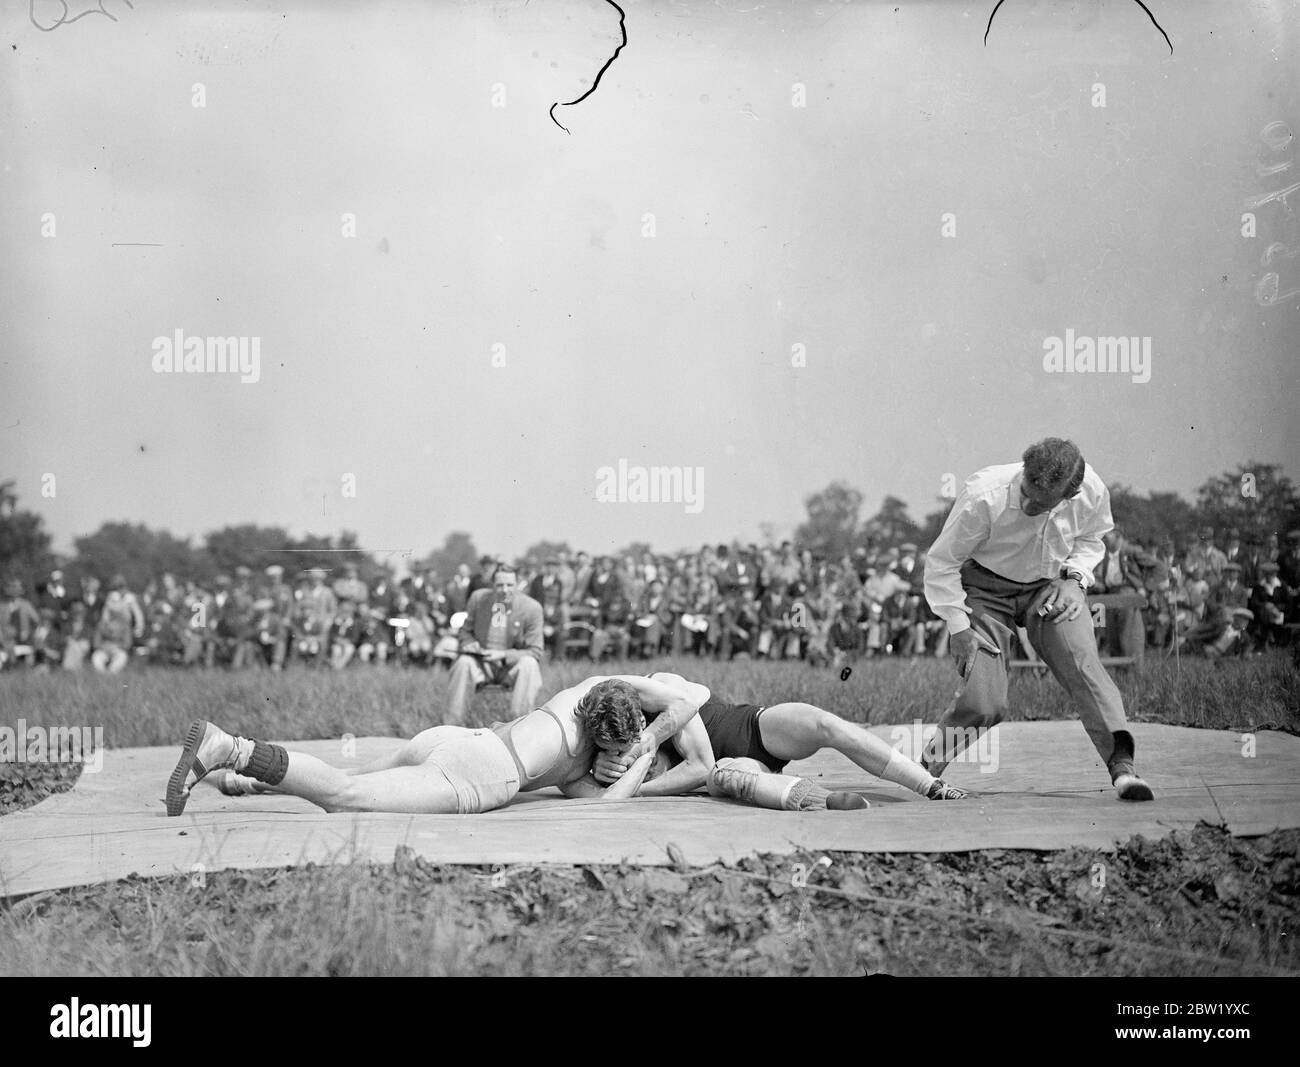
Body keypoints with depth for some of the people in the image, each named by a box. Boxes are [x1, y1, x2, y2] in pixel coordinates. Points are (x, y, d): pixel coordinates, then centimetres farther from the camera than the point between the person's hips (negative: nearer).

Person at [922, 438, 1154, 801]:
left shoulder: (1093, 494, -20)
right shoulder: (983, 498, -31)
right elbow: (941, 563, -15)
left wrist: (1073, 577, -10)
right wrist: (958, 627, -15)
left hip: (1051, 585, 2)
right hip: (986, 588, -2)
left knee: (1082, 662, -25)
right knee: (983, 703, -15)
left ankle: (1121, 764, -31)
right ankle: (926, 770, 9)